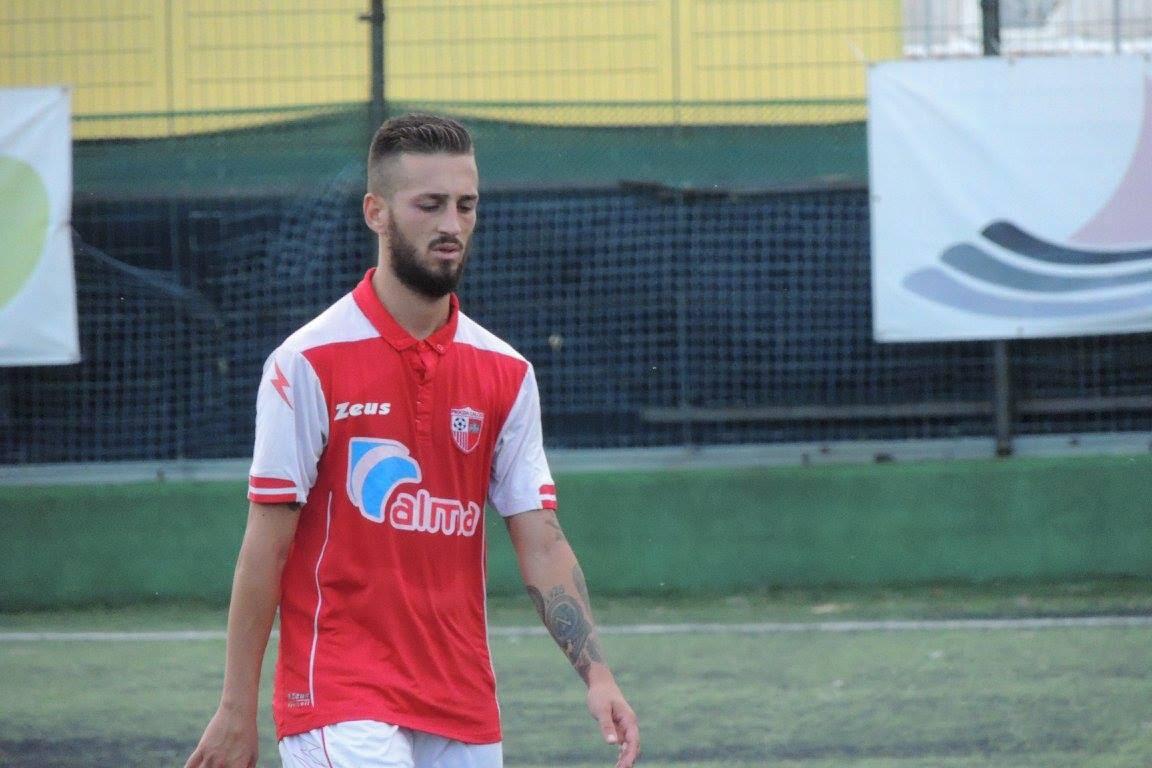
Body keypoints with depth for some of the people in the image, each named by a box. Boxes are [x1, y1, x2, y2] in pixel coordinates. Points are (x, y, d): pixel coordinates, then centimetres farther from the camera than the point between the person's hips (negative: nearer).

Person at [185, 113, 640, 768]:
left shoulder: (506, 374, 8)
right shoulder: (310, 364, -6)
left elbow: (542, 544, 5)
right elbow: (267, 545, -5)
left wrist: (596, 673, -10)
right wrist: (237, 708, -6)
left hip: (465, 714, 5)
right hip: (342, 705, -5)